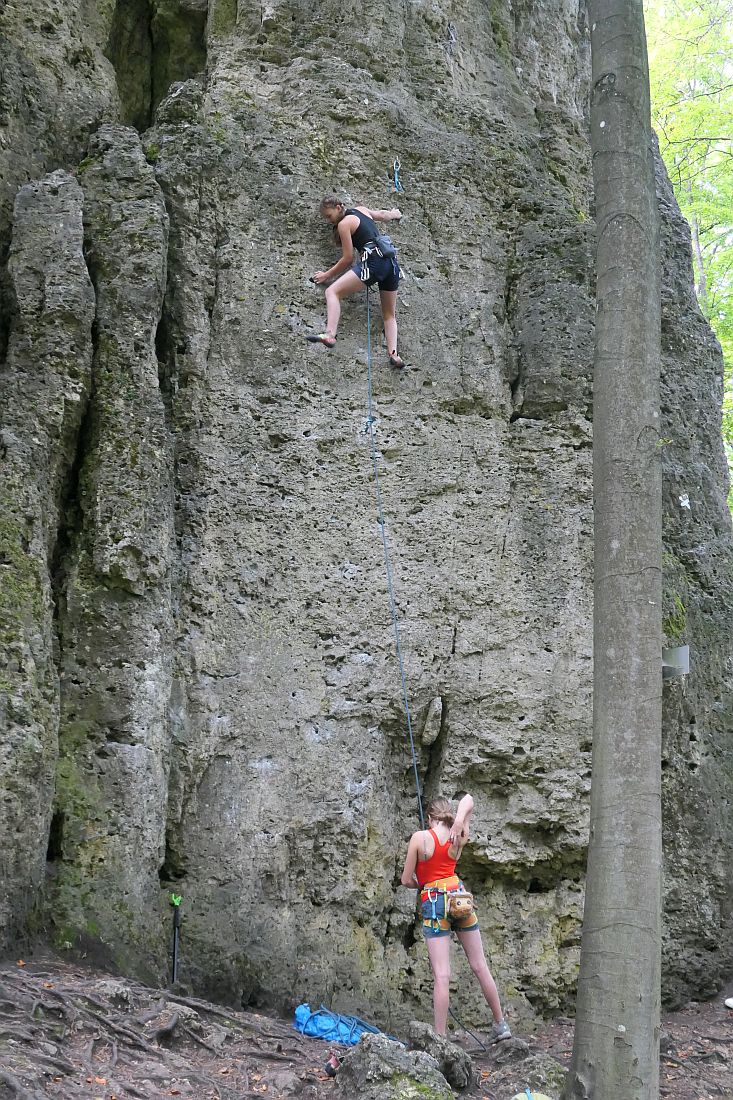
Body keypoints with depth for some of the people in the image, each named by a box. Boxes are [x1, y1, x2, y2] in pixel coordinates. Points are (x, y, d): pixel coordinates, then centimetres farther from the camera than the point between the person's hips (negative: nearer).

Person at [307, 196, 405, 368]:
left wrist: (327, 275, 11)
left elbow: (348, 259, 1)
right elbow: (383, 215, 41)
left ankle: (329, 334, -32)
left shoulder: (344, 224, 1)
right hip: (391, 262, 8)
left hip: (373, 262, -8)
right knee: (389, 315, 16)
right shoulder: (362, 210, 22)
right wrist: (394, 214, 63)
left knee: (333, 291, -12)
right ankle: (393, 354, -1)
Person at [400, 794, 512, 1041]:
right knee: (480, 966, 14)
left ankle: (440, 1037, -9)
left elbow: (406, 880, -4)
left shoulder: (420, 837, -8)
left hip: (433, 902, -4)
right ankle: (500, 1024, 23)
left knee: (441, 975, -8)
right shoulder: (459, 838, 3)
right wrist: (459, 820, -3)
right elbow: (468, 800, 15)